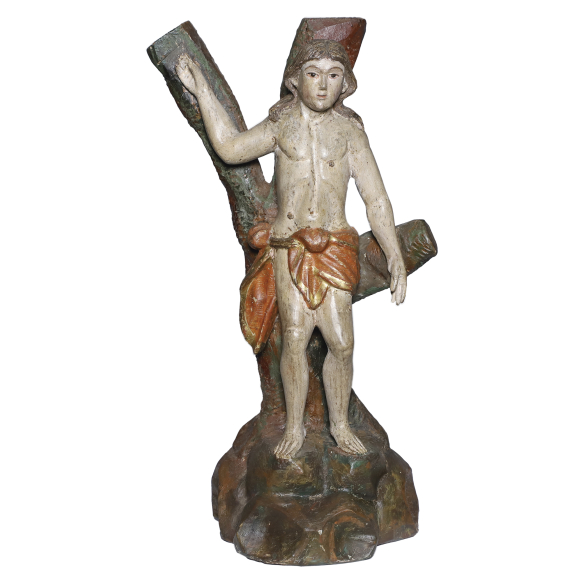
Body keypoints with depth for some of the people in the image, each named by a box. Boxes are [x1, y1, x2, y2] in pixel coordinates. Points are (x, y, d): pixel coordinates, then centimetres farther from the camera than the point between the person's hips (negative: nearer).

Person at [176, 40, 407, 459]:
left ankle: (340, 425, 19)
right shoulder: (281, 126, 9)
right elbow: (231, 147, -1)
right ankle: (295, 428, 13)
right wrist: (201, 87, 1)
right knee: (295, 338, -5)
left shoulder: (349, 131, 5)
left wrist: (395, 257, -5)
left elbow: (376, 200, 2)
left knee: (341, 342, -2)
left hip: (334, 247, 0)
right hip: (289, 247, 0)